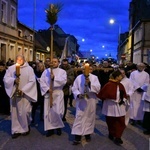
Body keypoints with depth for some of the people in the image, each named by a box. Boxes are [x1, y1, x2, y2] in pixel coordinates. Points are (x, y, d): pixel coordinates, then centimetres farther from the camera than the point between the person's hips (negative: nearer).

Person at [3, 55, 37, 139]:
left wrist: (23, 90, -15)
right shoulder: (11, 68, 5)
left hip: (25, 93, -2)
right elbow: (6, 78, 0)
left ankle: (26, 128, 23)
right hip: (14, 93, 2)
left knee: (25, 111, -1)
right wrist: (14, 80, -20)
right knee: (15, 111, 5)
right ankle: (16, 130, 15)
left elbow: (32, 81, -8)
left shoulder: (29, 69, -2)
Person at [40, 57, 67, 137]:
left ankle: (58, 127, 19)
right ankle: (50, 128, 13)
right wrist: (47, 89, -12)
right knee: (48, 111, 2)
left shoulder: (62, 71, 6)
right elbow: (42, 81, 1)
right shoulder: (46, 71, 10)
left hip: (58, 94, -2)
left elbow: (64, 81, -11)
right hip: (48, 93, 2)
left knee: (58, 111, -4)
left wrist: (54, 78, -19)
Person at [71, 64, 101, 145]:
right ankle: (77, 136, 1)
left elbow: (98, 88, -13)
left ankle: (87, 133, 30)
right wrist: (78, 95, -19)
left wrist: (90, 83, -26)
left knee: (90, 117, 12)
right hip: (81, 101, -1)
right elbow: (74, 88, -1)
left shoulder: (94, 78, -3)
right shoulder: (78, 78, -1)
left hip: (91, 101, 1)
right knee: (79, 117, -3)